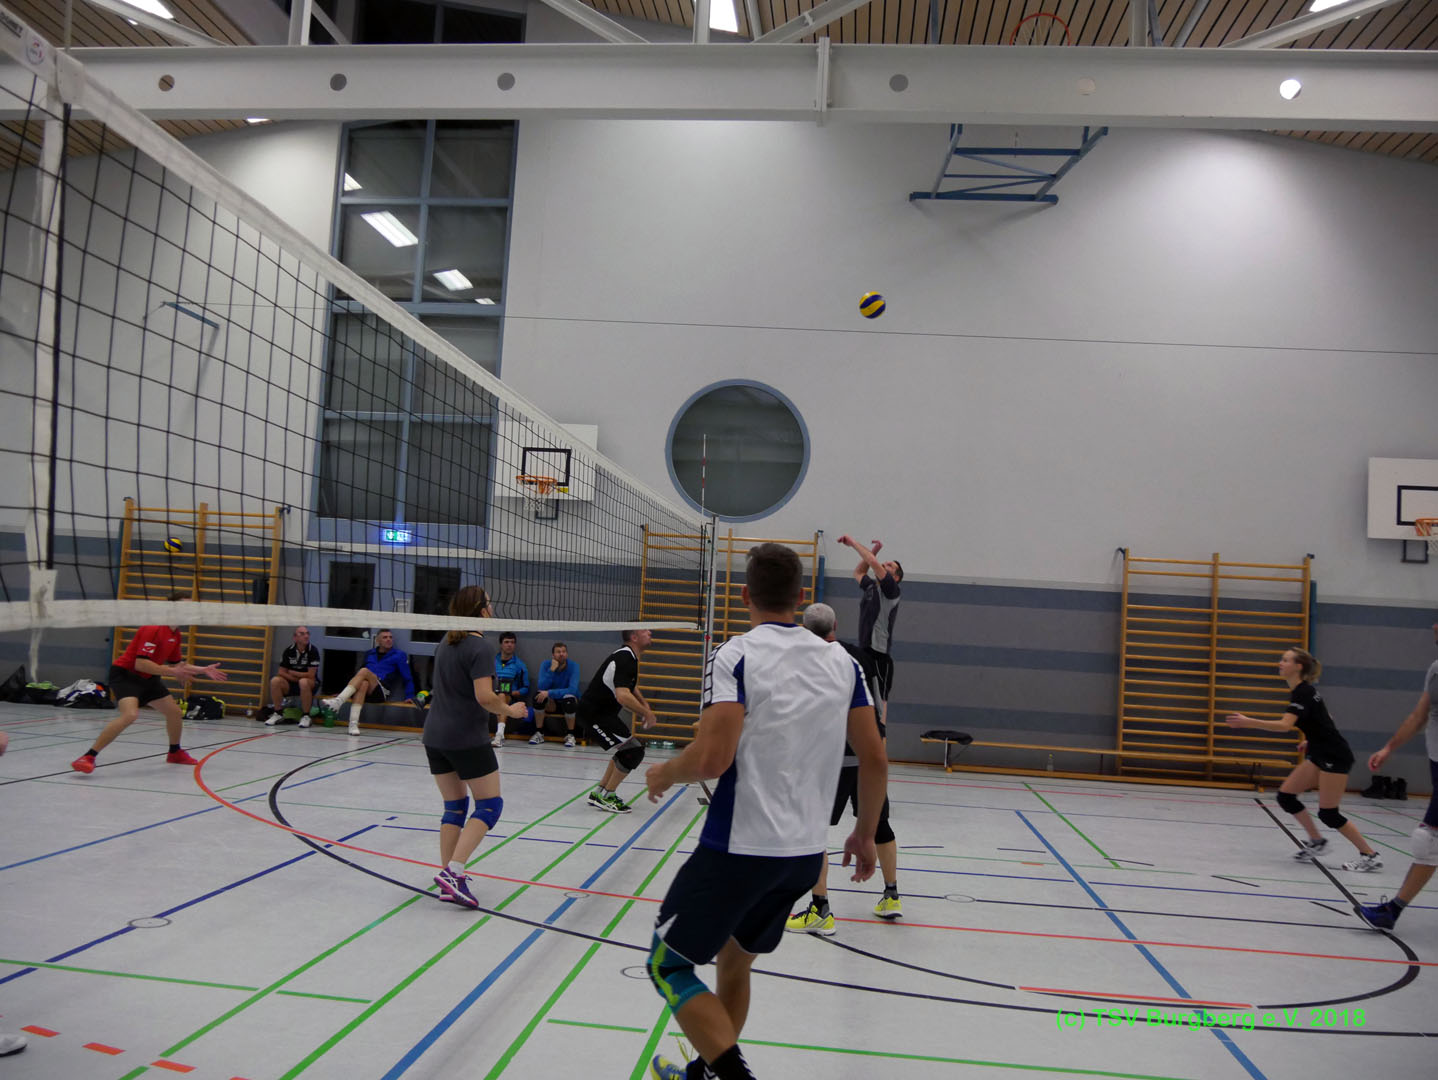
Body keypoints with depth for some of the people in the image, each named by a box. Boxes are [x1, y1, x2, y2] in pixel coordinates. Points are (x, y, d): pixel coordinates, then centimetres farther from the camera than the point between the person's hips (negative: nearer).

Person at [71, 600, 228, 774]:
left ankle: (175, 753, 35)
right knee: (130, 714, -31)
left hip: (147, 678, 9)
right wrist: (172, 672, -31)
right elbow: (140, 663, -29)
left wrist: (203, 670, 7)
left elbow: (175, 664, 16)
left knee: (174, 712, 11)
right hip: (125, 674, -9)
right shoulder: (153, 629, -23)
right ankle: (88, 757, -24)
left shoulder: (175, 634, 6)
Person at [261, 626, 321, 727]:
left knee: (303, 682, -37)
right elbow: (281, 672, 1)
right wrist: (296, 679, -13)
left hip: (310, 684, -4)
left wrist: (292, 673, -5)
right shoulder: (289, 650, -1)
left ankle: (305, 716, -22)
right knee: (275, 681, -23)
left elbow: (311, 675, -14)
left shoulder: (313, 651, -12)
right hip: (291, 684, 4)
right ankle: (278, 713, -7)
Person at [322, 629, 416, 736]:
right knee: (363, 684, -35)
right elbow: (357, 675, 29)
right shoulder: (369, 654, 25)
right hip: (366, 693, 3)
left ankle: (338, 701, -43)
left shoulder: (399, 655, 14)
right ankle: (353, 723, -49)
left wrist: (409, 696, -2)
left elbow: (408, 678, 10)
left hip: (382, 692, -3)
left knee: (364, 671, -29)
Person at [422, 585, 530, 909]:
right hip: (468, 739, -8)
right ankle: (453, 872, -12)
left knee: (454, 805, 16)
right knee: (490, 804, 1)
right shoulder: (481, 647, -15)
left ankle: (448, 875, 13)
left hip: (434, 736, 8)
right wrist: (510, 710, -6)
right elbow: (484, 696, -23)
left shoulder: (446, 643, 11)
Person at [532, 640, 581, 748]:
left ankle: (570, 735, -15)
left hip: (568, 703, -2)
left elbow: (573, 690, -29)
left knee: (568, 698, -36)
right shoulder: (546, 665, -9)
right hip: (551, 704, 2)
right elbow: (542, 687, -21)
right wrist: (552, 669, -30)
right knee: (538, 694, -27)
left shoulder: (573, 666, -16)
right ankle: (539, 733, -11)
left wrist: (550, 693, -35)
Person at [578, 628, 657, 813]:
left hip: (603, 711, 11)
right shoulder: (624, 659, -22)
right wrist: (647, 714, -23)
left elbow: (630, 686, 31)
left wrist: (644, 704, 16)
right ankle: (605, 797, -2)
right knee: (634, 750, -12)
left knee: (626, 749, 20)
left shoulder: (629, 657, 12)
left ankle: (599, 793, 25)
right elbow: (623, 696, -34)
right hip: (594, 714, -11)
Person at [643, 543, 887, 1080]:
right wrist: (865, 833, 19)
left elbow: (711, 758, -22)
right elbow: (875, 758, 6)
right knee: (734, 960, 24)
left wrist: (664, 774, -2)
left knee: (669, 963, 6)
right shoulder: (841, 660, 5)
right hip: (806, 853, 7)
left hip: (739, 848, -7)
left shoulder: (736, 655, -13)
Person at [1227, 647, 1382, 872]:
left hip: (1335, 757, -9)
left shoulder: (1302, 692, -20)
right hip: (1319, 755, 9)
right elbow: (1323, 719, 23)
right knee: (1286, 795, 5)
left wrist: (1248, 722, -37)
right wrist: (1311, 740, 17)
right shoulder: (1302, 691, 10)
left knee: (1328, 814, -5)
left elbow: (1284, 725, -34)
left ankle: (1370, 856, 8)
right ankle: (1316, 842, 16)